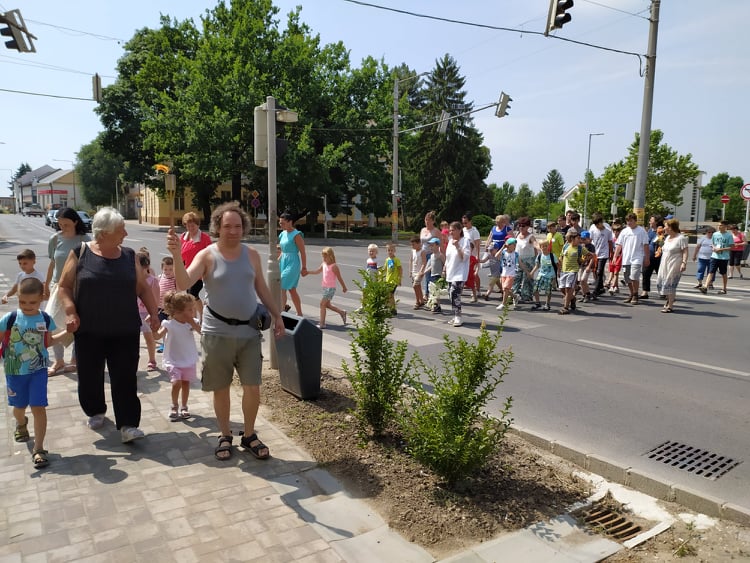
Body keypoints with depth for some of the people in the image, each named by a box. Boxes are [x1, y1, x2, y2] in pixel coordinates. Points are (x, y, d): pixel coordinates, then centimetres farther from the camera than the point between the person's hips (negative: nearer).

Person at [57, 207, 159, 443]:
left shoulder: (128, 256, 4)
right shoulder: (81, 253, -3)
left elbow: (143, 288, 9)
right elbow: (64, 286, 0)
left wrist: (153, 313, -2)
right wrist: (70, 312, -14)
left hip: (125, 331, 1)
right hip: (89, 331, -1)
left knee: (125, 378, -2)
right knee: (90, 376, 13)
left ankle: (127, 425, 1)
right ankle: (96, 411, 37)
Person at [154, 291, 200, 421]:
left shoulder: (192, 322, -5)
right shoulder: (169, 324, -13)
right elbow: (157, 336, -20)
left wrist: (192, 322, -21)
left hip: (189, 361, 3)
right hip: (173, 361, -3)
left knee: (186, 383, 11)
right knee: (176, 383, -14)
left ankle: (184, 407, 29)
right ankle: (174, 406, 11)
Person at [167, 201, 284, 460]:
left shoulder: (252, 254, 4)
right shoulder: (207, 256, -7)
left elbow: (261, 288, 14)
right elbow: (183, 284, -22)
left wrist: (277, 315, 12)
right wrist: (176, 254, -36)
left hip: (249, 331, 3)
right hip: (217, 333, -2)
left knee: (253, 387, 4)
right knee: (221, 388, 9)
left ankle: (249, 435, 24)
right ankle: (225, 436, 29)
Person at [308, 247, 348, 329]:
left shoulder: (334, 266, -15)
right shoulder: (323, 264, 6)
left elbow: (339, 277, -9)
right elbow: (317, 271, 19)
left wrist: (344, 287, -2)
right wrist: (307, 272, 9)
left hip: (331, 288, -8)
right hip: (325, 287, 8)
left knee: (322, 303, -9)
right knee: (327, 304, 17)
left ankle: (322, 323, -3)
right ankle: (342, 312, 35)